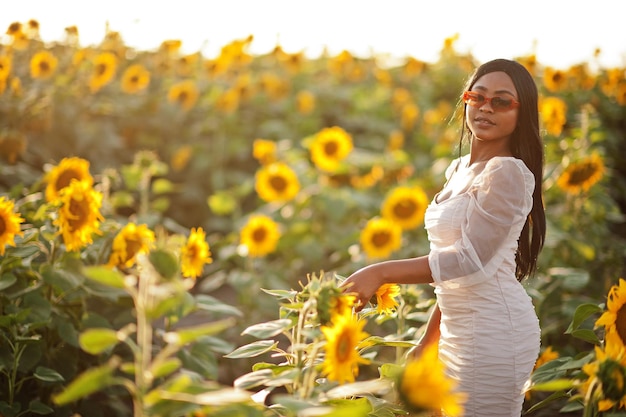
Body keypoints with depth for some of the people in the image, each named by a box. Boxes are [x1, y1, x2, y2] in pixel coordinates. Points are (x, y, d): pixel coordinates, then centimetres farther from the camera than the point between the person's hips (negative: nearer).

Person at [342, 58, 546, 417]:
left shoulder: (507, 173, -13)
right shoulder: (459, 170, 12)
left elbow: (470, 259, -19)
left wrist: (381, 273, -20)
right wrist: (429, 340, 17)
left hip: (494, 332, -8)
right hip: (460, 331, 8)